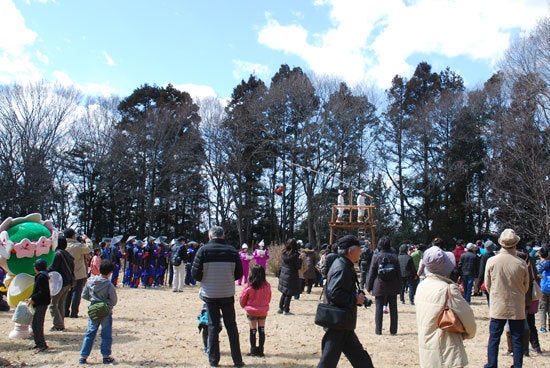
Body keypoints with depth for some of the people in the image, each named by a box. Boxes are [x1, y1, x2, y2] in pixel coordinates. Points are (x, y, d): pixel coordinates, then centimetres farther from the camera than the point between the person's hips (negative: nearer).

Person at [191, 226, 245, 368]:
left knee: (213, 326, 11)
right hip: (228, 293, 1)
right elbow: (239, 273, 1)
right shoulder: (232, 251, -5)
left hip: (210, 294, -1)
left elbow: (195, 273, -8)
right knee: (231, 326, 12)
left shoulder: (203, 250, -9)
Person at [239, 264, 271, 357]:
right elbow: (269, 298, 3)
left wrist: (245, 307, 12)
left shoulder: (249, 287, -18)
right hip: (263, 311, 2)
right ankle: (260, 350, 16)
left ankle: (253, 351, 12)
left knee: (253, 330, 9)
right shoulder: (267, 286, -11)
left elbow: (242, 299, -8)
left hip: (251, 311, -2)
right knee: (261, 330, 12)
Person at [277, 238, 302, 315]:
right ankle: (286, 310, 8)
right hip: (291, 276, -6)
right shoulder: (295, 255, -17)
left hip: (283, 275, 6)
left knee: (284, 293, 18)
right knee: (289, 294, 3)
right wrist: (300, 259, -1)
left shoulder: (283, 253, 0)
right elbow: (298, 267, -14)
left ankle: (281, 308, 24)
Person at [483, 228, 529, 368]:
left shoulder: (491, 261, -11)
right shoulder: (521, 263, -11)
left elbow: (487, 285, 0)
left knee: (494, 337, 9)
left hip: (497, 306, 0)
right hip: (517, 308, 0)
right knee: (517, 339, 11)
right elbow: (526, 287, 2)